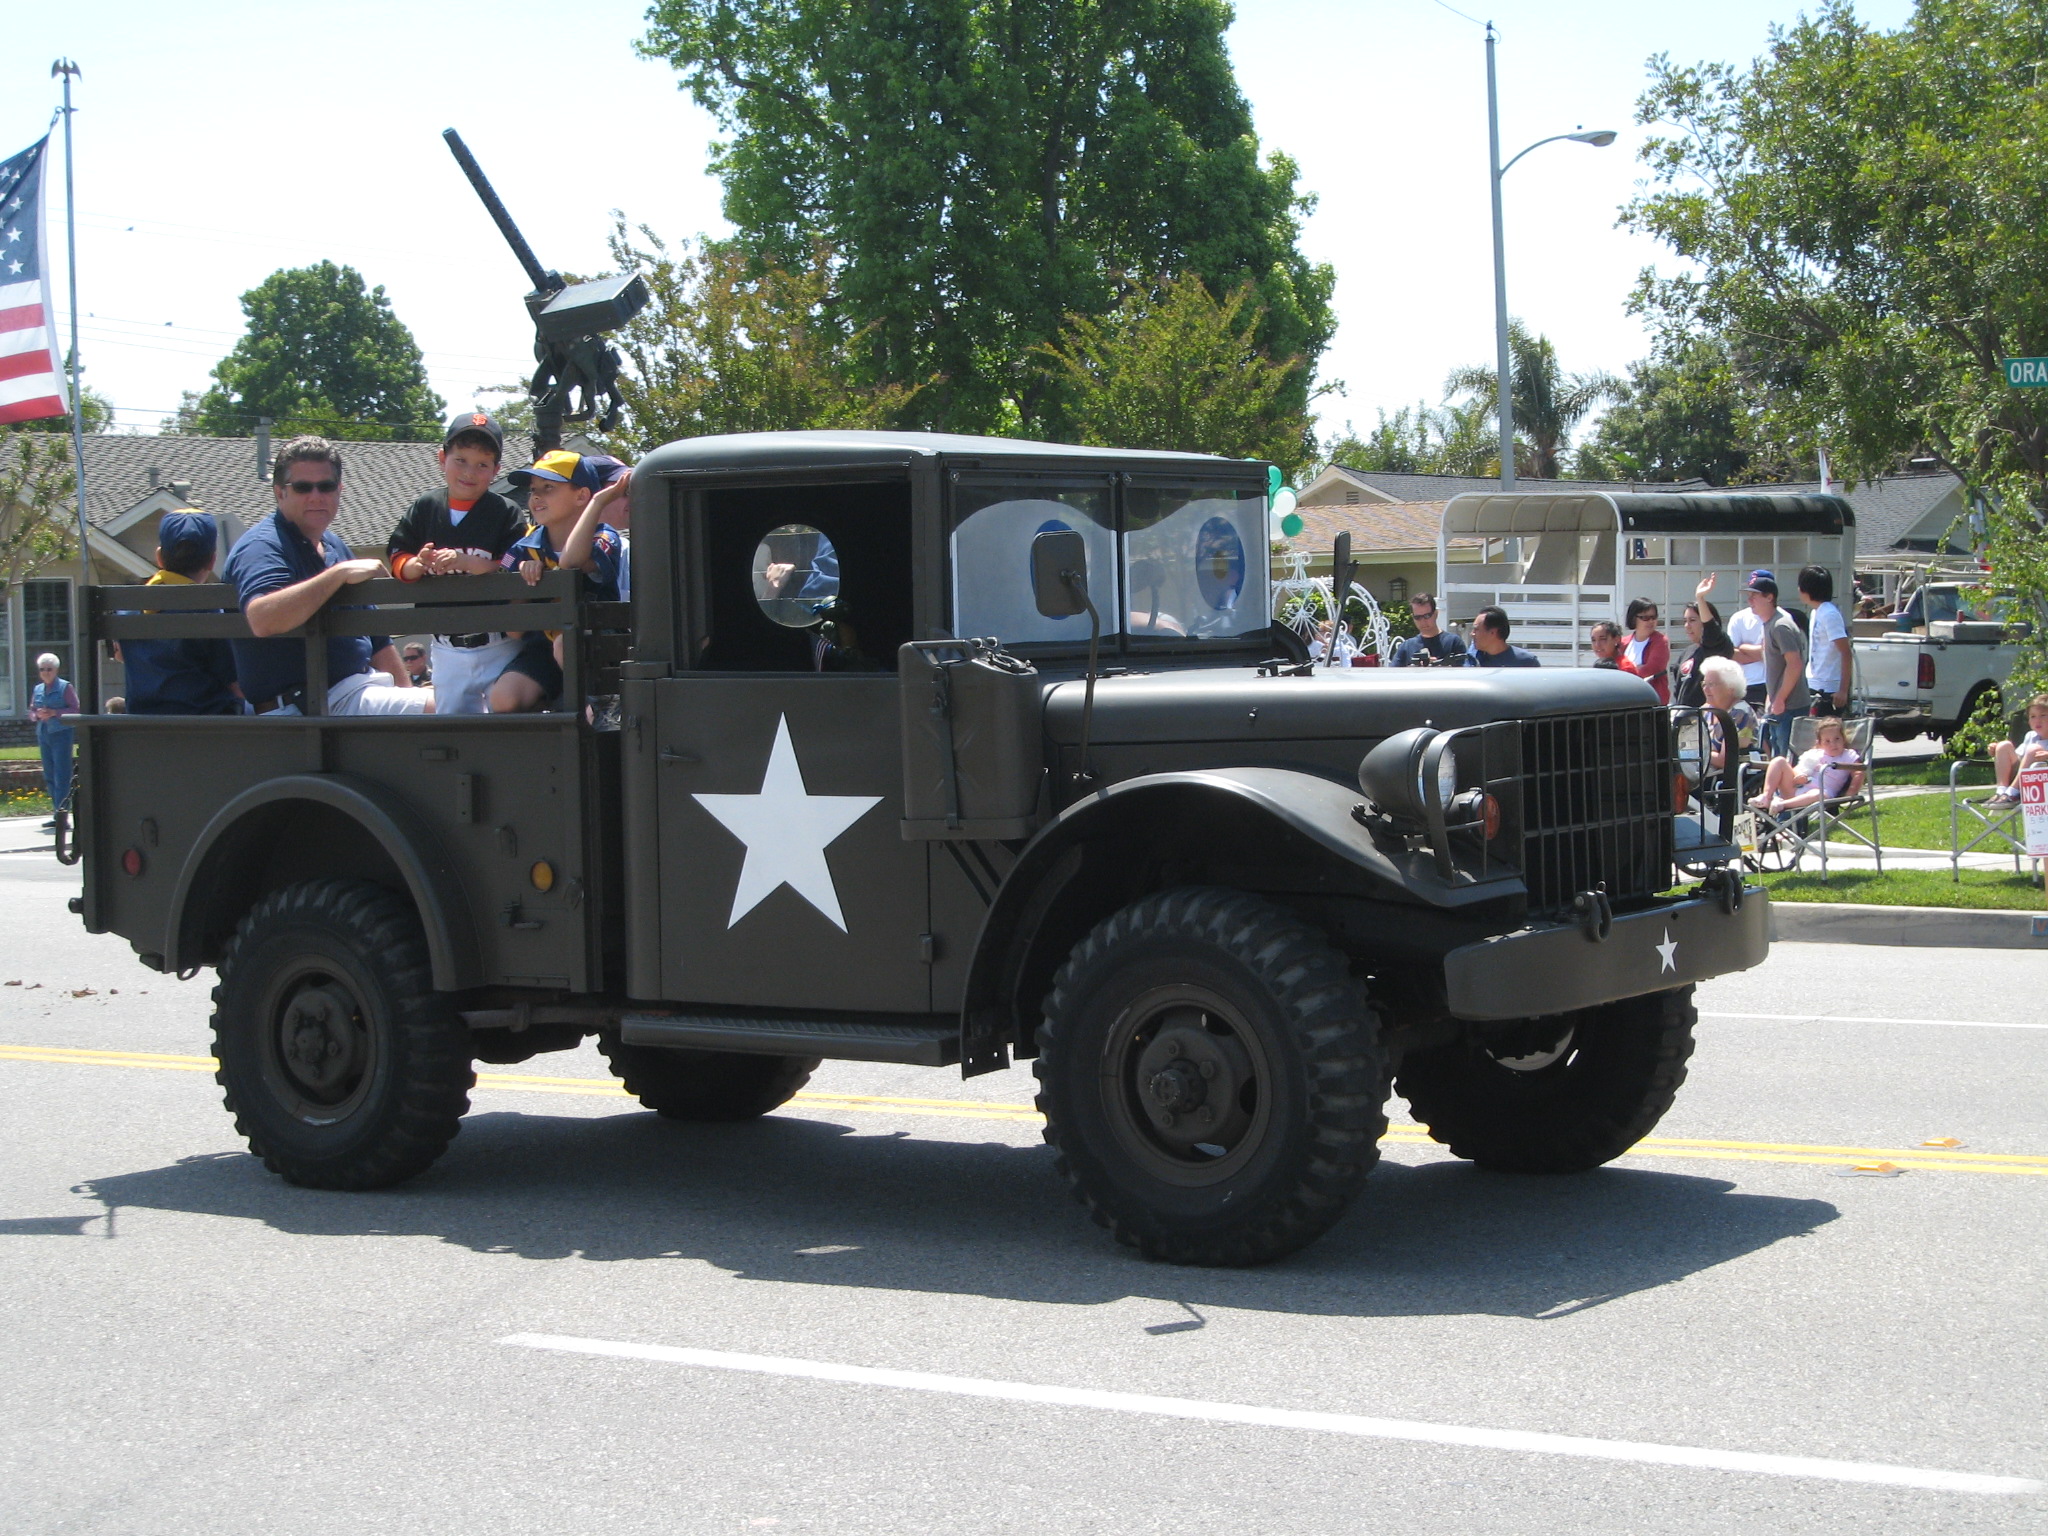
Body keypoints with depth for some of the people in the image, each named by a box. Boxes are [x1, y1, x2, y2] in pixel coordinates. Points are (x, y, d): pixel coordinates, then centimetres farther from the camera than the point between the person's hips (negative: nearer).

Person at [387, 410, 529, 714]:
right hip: (446, 649, 4)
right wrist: (417, 566, -17)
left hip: (497, 645, -4)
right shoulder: (425, 508, 5)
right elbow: (397, 559, 6)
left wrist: (466, 562, -25)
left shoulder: (507, 513, -8)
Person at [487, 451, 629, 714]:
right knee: (503, 698, -27)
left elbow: (570, 561, -34)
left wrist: (599, 500, -28)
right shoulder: (524, 550, 4)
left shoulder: (603, 539, -7)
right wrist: (524, 580, -13)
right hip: (542, 649, 3)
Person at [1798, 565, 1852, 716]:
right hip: (1815, 688, 9)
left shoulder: (1829, 614, -16)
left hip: (1828, 692, -9)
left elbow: (1846, 653, -20)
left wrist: (1843, 691, -23)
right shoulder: (1818, 612, 13)